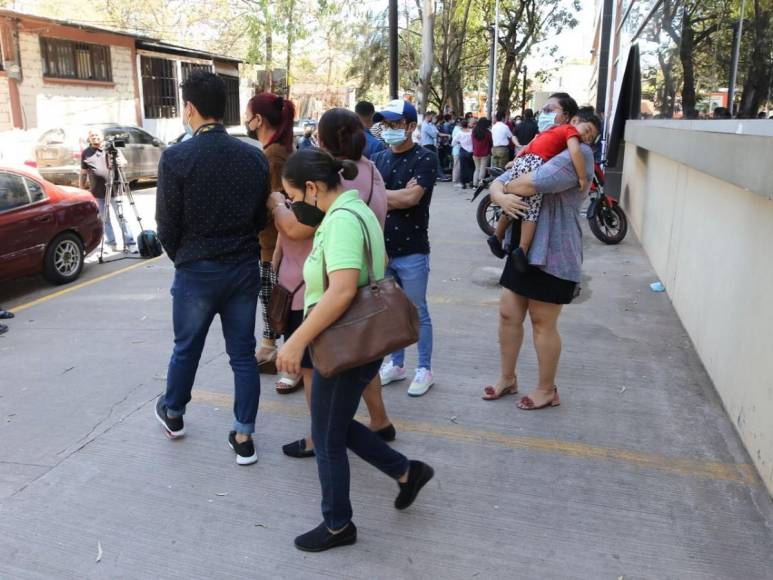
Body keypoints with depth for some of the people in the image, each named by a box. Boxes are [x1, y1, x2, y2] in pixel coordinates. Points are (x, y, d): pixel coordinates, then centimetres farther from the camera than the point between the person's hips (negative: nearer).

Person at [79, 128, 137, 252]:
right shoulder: (85, 153, 10)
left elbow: (124, 162, 3)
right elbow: (83, 173, 13)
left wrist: (121, 162, -22)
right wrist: (82, 190, 9)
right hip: (97, 193, 2)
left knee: (122, 217, -4)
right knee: (105, 219, 5)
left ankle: (130, 243, -4)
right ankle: (112, 243, 12)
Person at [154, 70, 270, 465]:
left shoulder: (176, 158, -14)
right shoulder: (254, 157, -2)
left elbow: (167, 225, -8)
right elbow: (261, 217, 4)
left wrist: (181, 257, 10)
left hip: (197, 270, -2)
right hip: (245, 267, 3)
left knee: (186, 349, 18)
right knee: (243, 354, 11)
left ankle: (172, 414, 42)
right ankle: (243, 437, 19)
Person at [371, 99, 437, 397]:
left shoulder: (424, 159, -7)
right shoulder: (378, 159, 10)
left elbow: (411, 198, -18)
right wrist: (398, 197, -10)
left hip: (411, 251, -5)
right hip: (381, 248, 5)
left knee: (417, 312, 6)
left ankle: (424, 369, 19)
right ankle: (396, 364, 30)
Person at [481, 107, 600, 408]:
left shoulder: (578, 154, -14)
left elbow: (532, 183, -26)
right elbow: (497, 183, 9)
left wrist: (508, 186, -4)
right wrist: (502, 197, -15)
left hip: (553, 254, -8)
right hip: (523, 249, 8)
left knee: (543, 323, 4)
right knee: (508, 314, 13)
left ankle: (547, 390, 24)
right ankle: (508, 378, 31)